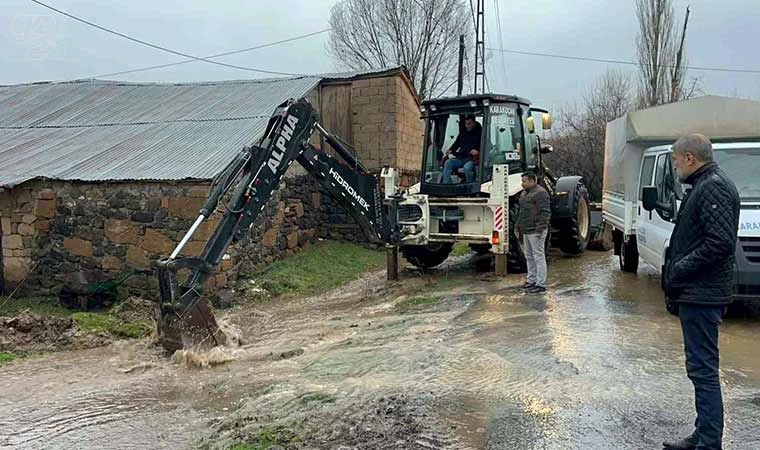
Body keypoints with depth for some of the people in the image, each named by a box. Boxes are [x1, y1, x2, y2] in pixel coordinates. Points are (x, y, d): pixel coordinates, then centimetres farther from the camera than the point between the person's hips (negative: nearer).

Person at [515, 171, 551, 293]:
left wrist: (540, 229, -23)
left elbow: (545, 213, -20)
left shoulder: (540, 193, -14)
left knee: (539, 257, -5)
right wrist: (517, 225, 22)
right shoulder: (525, 193, 16)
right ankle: (531, 280, 25)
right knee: (529, 257, 15)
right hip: (527, 231, 10)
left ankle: (541, 284, -1)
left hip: (535, 231, -10)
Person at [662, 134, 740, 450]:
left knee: (703, 369, -6)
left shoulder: (713, 187, -14)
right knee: (701, 368, 16)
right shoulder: (703, 187, 18)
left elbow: (721, 242, -25)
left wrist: (679, 270, -16)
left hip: (702, 296, -11)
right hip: (696, 294, 11)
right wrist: (674, 284, 15)